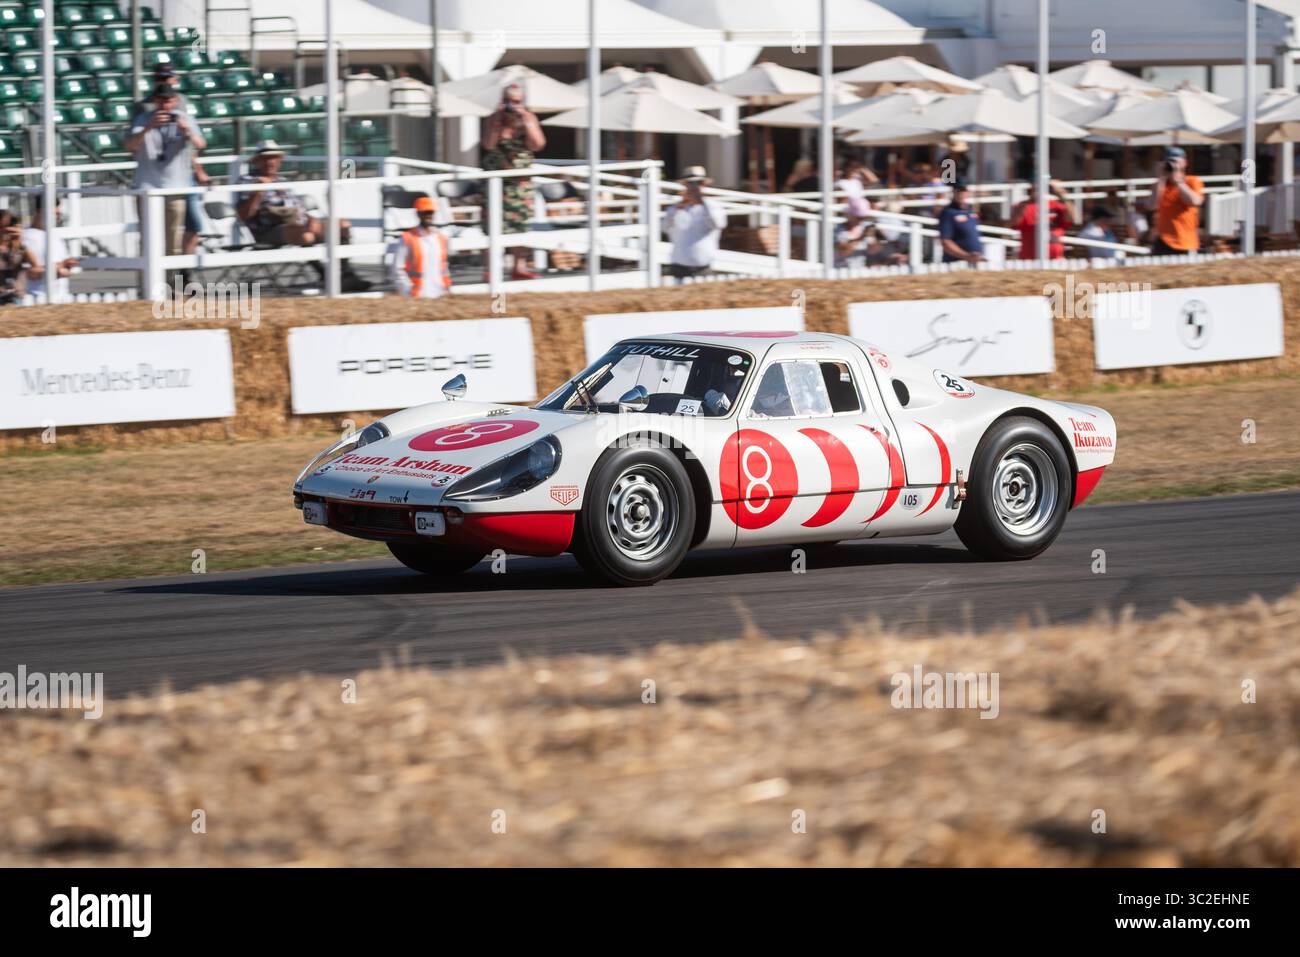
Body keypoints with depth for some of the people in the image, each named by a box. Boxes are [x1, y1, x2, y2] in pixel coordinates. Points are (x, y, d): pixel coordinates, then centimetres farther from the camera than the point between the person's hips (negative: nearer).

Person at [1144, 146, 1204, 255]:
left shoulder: (1193, 181, 2)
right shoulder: (1160, 184, 11)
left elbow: (1195, 201, -18)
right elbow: (1151, 206, -4)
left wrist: (1177, 180, -13)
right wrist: (1161, 180, -6)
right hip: (1163, 242, 3)